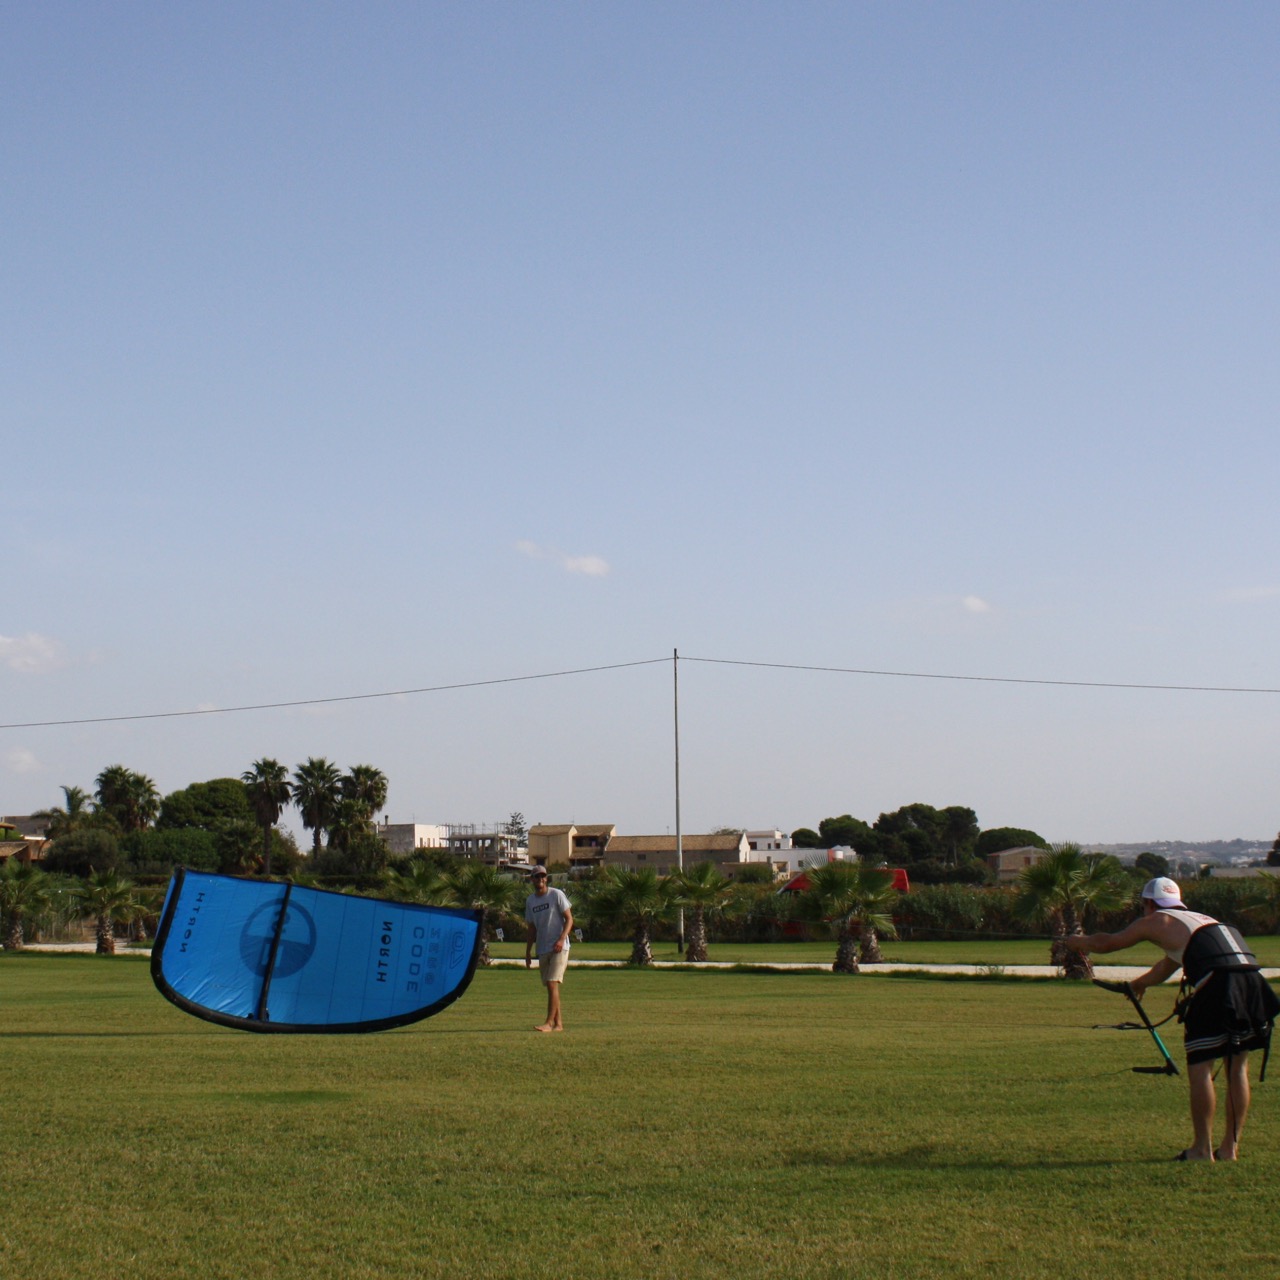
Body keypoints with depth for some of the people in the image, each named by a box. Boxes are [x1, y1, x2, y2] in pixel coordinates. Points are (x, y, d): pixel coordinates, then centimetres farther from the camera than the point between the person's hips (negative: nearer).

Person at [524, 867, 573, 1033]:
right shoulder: (530, 901, 12)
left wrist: (561, 939, -20)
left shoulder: (556, 895, -4)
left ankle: (549, 1022, -16)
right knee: (550, 986, 8)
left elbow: (569, 919, -7)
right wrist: (528, 952, 14)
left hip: (559, 948, -6)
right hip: (543, 949, 6)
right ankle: (558, 1023, 14)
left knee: (552, 984, -15)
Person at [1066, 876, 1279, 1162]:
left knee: (1200, 1067, 1)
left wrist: (1080, 942, 47)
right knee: (1237, 1068, 13)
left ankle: (1202, 1149, 2)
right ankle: (1230, 1147, 17)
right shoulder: (1200, 919, 34)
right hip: (1253, 982, 7)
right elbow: (1166, 968, 50)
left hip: (1217, 984, -7)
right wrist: (1139, 983, 66)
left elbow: (1108, 943, 26)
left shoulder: (1156, 921, 14)